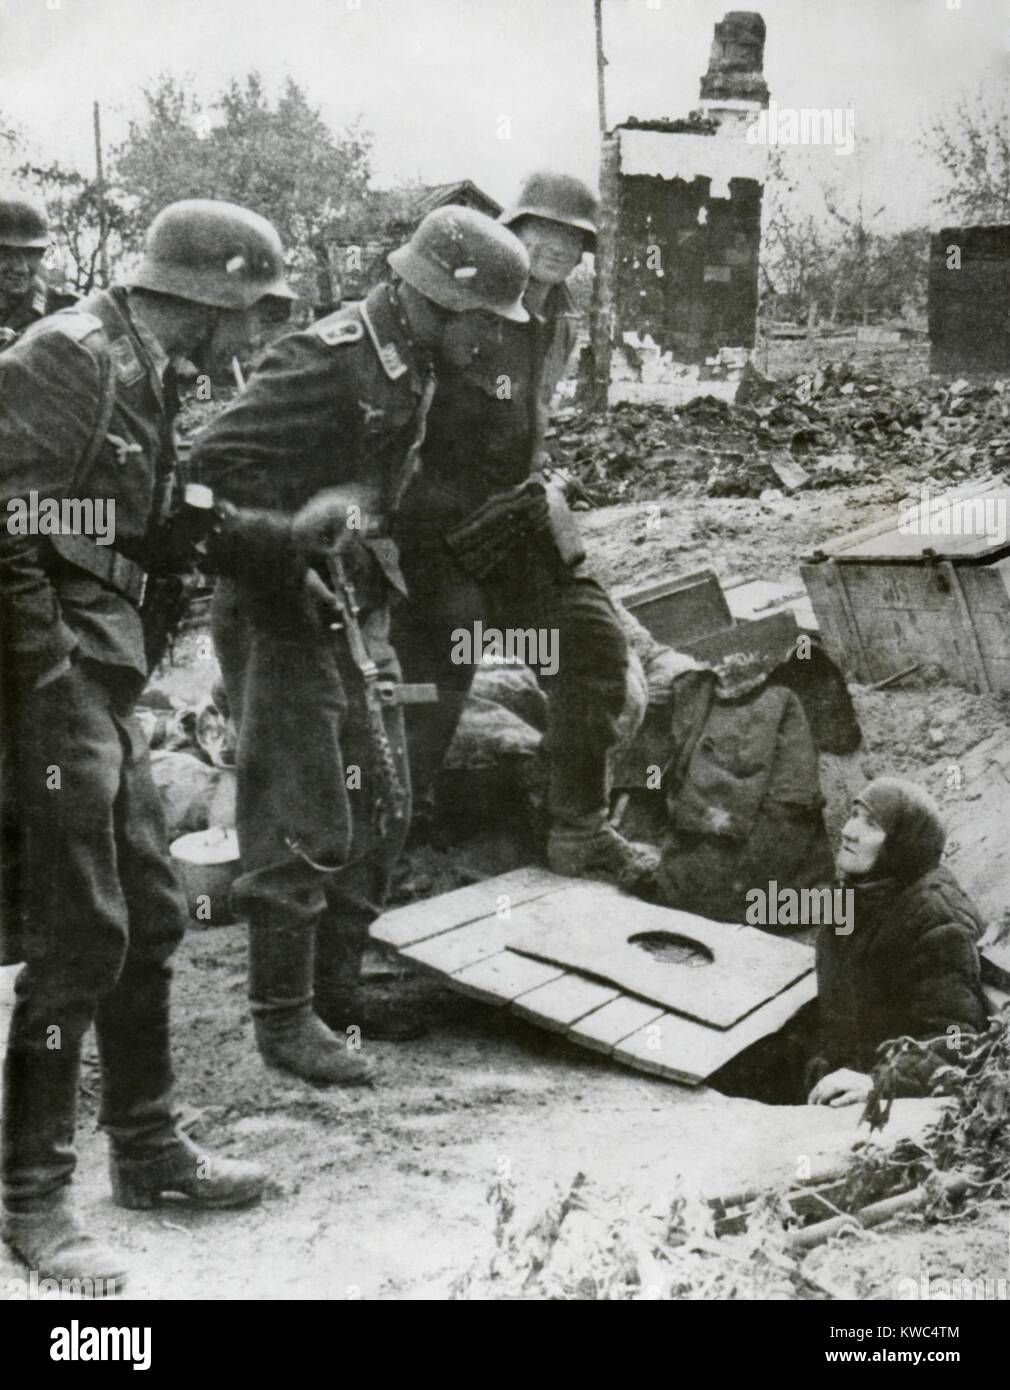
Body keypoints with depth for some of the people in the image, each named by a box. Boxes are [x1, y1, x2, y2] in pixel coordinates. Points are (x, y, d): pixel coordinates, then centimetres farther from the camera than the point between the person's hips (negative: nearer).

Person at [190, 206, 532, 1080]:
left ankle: (336, 983, 28)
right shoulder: (326, 359, -20)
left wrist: (379, 561, 13)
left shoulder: (415, 367, 9)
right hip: (283, 615, -9)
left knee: (382, 808, 15)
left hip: (358, 608, 9)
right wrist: (288, 539, -24)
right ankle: (284, 1017, 8)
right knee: (305, 824, -4)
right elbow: (214, 465, -23)